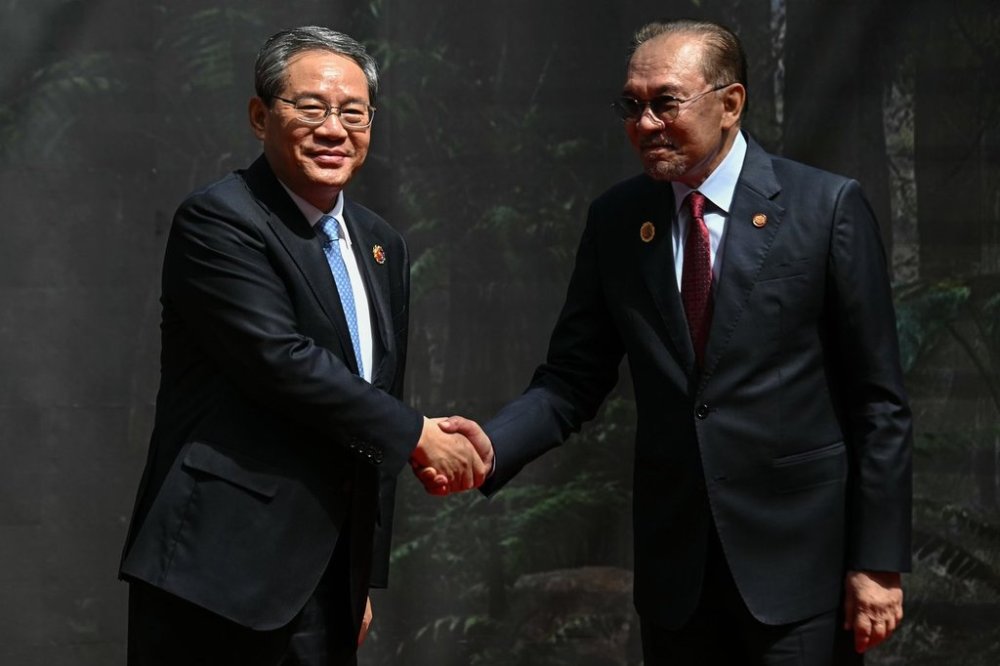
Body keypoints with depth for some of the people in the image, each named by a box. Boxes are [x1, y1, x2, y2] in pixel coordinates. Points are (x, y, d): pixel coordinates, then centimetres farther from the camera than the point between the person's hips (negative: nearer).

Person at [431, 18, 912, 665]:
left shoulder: (827, 208, -6)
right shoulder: (616, 220, 5)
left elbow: (878, 401, -5)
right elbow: (573, 379, 5)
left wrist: (879, 562, -7)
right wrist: (491, 444, -15)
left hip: (799, 560, -3)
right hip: (675, 566, 4)